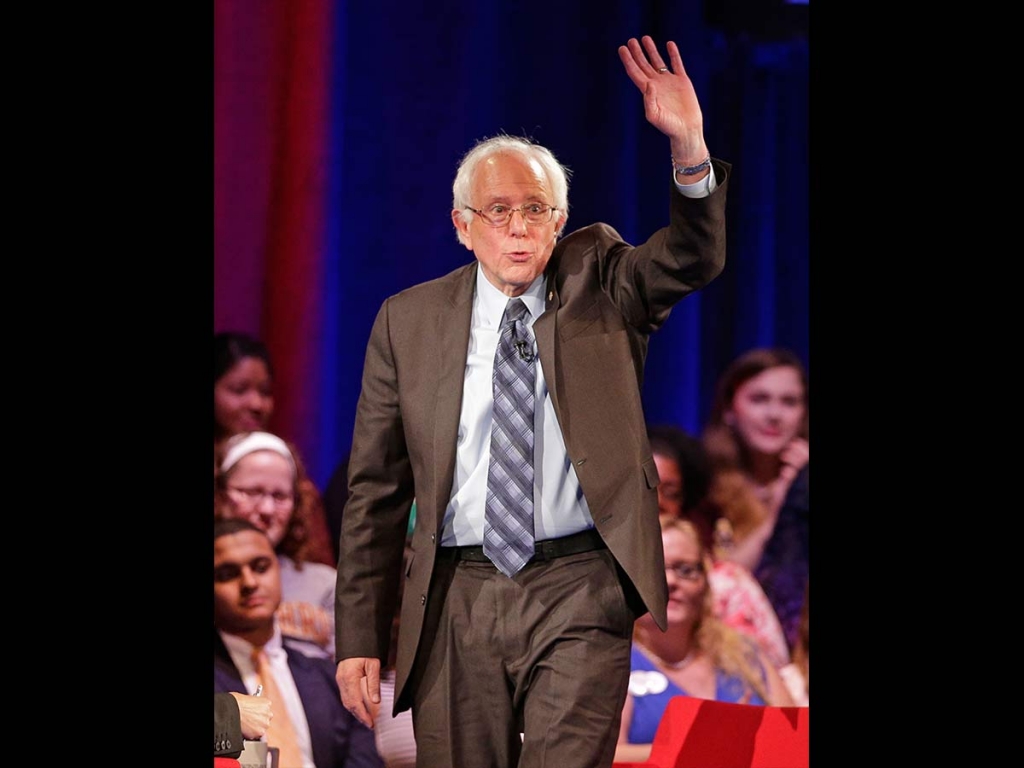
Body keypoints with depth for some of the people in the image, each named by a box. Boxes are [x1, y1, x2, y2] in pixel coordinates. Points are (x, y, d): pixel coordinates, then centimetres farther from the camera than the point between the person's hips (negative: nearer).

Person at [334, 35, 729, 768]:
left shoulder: (598, 284, 8)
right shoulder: (408, 322, 7)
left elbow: (692, 260, -11)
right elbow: (376, 491, 8)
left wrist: (690, 148, -30)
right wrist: (360, 636, 3)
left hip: (578, 596, -1)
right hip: (455, 602, 1)